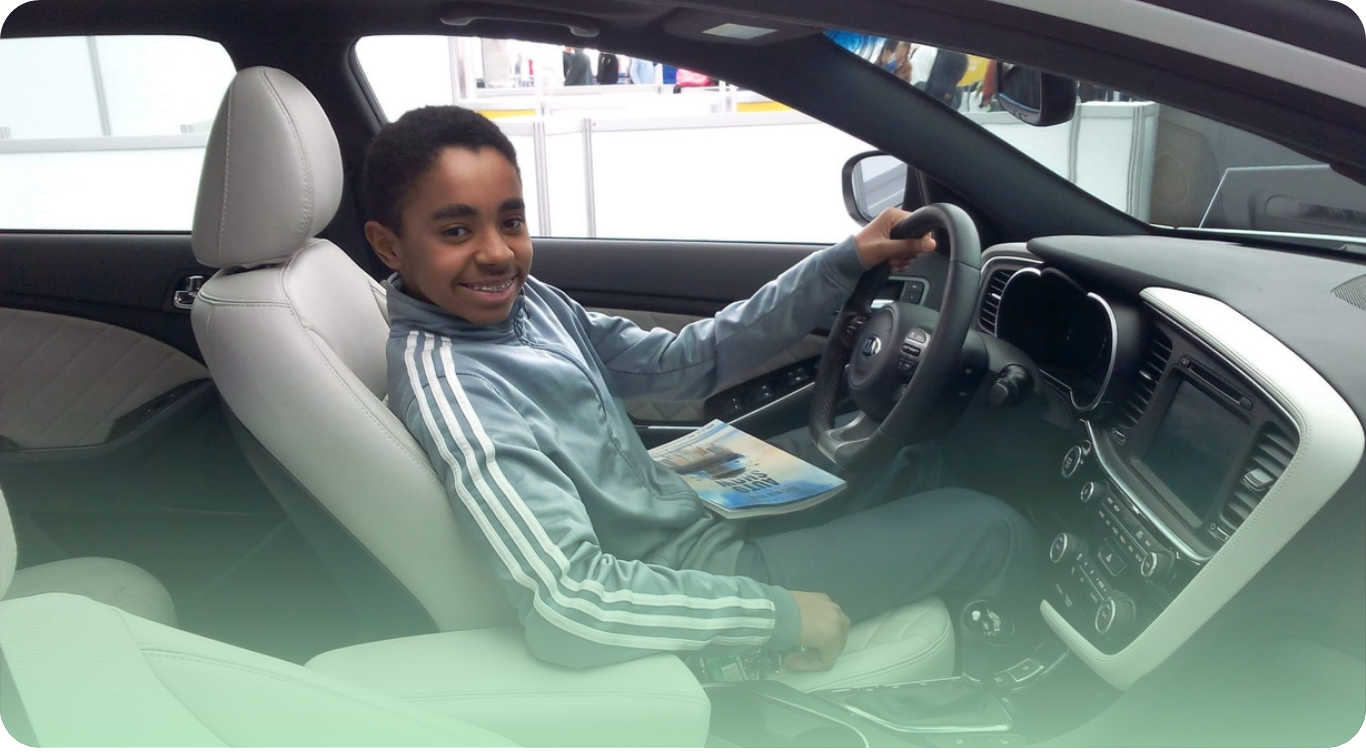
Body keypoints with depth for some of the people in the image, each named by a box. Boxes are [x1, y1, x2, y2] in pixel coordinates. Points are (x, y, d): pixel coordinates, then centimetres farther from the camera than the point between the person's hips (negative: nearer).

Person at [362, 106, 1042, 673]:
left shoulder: (519, 300, -3)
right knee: (993, 529, 0)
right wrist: (781, 614, -27)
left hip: (690, 510, 9)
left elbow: (679, 362, 1)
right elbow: (565, 605, -37)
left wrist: (843, 264, -5)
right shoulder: (449, 385, -29)